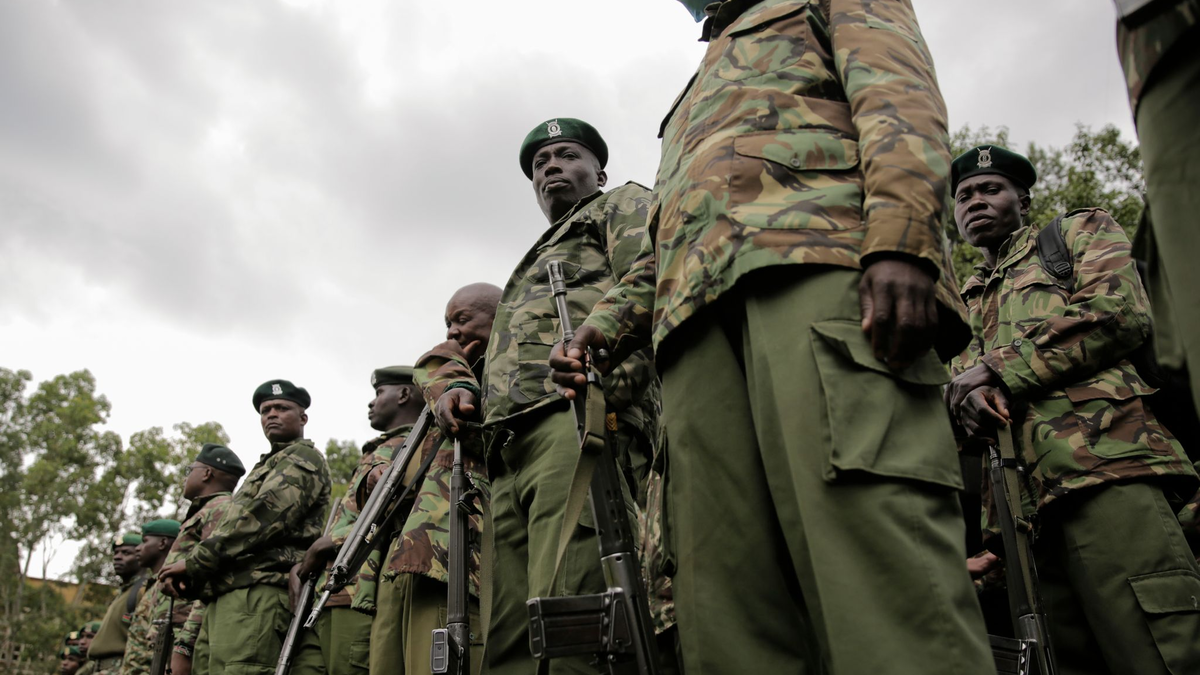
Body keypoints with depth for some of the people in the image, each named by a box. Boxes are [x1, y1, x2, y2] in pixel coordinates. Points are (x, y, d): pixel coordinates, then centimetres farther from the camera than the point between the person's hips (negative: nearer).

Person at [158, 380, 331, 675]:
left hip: (256, 592, -10)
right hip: (225, 596, 10)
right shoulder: (267, 466, 33)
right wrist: (193, 579, 10)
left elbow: (261, 517, -12)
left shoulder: (303, 458, 3)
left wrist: (194, 562, -10)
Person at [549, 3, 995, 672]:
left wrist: (900, 240, -15)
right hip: (697, 315, 6)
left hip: (818, 256, -6)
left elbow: (902, 101, 5)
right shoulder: (695, 102, 44)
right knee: (725, 580, -9)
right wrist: (605, 325, 16)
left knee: (866, 519, -24)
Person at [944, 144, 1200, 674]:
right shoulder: (967, 303, 33)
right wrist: (967, 396, -7)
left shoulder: (1080, 232, 20)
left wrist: (998, 368, -2)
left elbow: (1123, 312, 0)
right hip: (1020, 497, 5)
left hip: (1101, 466, -5)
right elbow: (958, 378, 20)